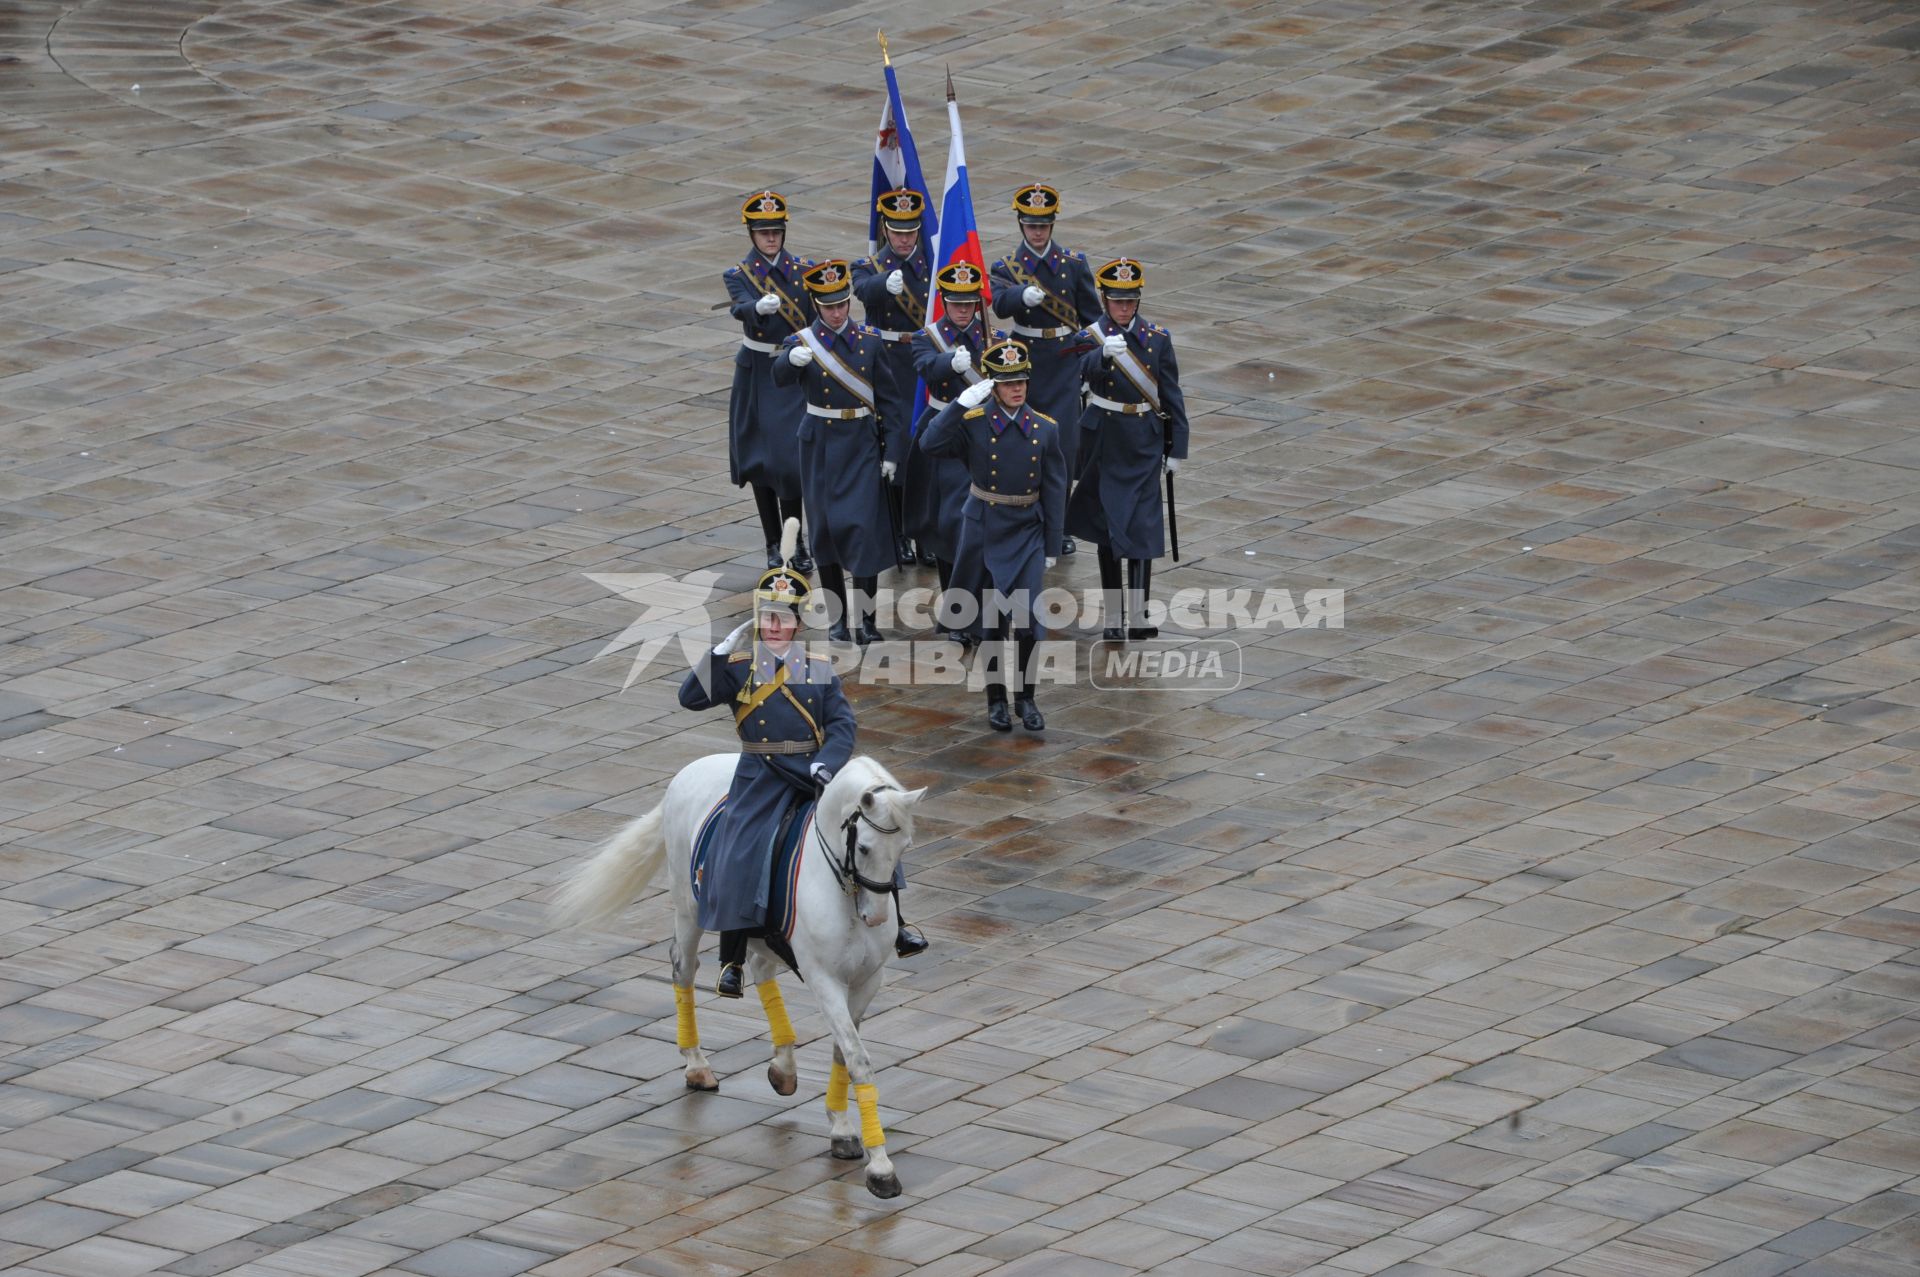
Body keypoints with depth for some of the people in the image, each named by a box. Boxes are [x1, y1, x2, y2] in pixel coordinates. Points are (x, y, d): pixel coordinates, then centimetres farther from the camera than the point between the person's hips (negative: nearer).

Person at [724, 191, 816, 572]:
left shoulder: (803, 271, 1)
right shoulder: (739, 275, -5)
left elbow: (817, 323, 5)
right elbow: (740, 309, -27)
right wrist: (759, 307, -50)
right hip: (757, 374, -1)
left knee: (791, 458, -6)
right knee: (760, 458, 3)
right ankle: (774, 544, 14)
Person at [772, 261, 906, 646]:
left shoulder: (870, 341, 1)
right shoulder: (804, 342, -3)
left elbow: (888, 400, 3)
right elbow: (780, 377, -23)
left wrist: (892, 452, -3)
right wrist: (792, 360, -46)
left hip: (862, 446, 0)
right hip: (820, 446, 0)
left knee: (863, 526, -10)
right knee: (826, 530, 5)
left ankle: (865, 617, -5)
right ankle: (839, 617, 16)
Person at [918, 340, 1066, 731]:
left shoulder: (1045, 428, 0)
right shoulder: (972, 422, -6)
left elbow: (1055, 491, 4)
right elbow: (930, 445, -23)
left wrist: (1052, 546, 3)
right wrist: (961, 403, -27)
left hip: (1027, 534, 1)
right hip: (984, 533, -1)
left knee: (1027, 620, -8)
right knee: (990, 622, 6)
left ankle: (1025, 697, 9)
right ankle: (996, 700, 20)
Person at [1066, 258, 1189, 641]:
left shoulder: (1157, 338, 1)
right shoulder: (1092, 337, -5)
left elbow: (1171, 395, 5)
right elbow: (1085, 369, -28)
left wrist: (1176, 448, 3)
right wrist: (1105, 352, -50)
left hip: (1144, 443, 0)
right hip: (1104, 441, 0)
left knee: (1141, 526, -8)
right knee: (1107, 526, 6)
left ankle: (1139, 615, -13)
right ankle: (1114, 616, 13)